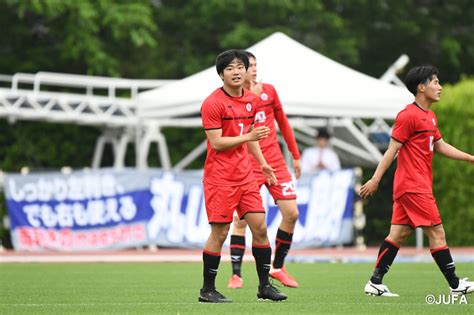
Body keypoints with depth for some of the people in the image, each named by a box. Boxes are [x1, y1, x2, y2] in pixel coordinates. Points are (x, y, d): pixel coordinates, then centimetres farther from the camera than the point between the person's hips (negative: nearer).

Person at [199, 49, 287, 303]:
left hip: (244, 175, 7)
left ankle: (264, 286, 12)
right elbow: (216, 143, -16)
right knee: (219, 233, -4)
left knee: (260, 227, 2)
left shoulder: (250, 100, 10)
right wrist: (248, 137, -21)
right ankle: (207, 290, 7)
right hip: (220, 177, -6)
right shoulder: (213, 103, -12)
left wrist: (262, 162, 20)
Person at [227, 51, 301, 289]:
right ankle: (236, 274, -2)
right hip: (247, 165, -4)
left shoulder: (269, 91, 8)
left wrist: (295, 155, 18)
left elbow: (283, 123, 17)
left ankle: (278, 267, 15)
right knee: (241, 218, -10)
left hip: (275, 162, 4)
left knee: (291, 213, 0)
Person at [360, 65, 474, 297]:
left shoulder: (430, 117, 17)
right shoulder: (409, 116, -13)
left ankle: (375, 283, 6)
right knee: (436, 232, -5)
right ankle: (455, 286, 0)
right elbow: (392, 149, -14)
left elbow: (441, 147, 24)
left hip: (415, 186, 9)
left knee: (399, 233, 7)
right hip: (413, 186, -9)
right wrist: (376, 179, -15)